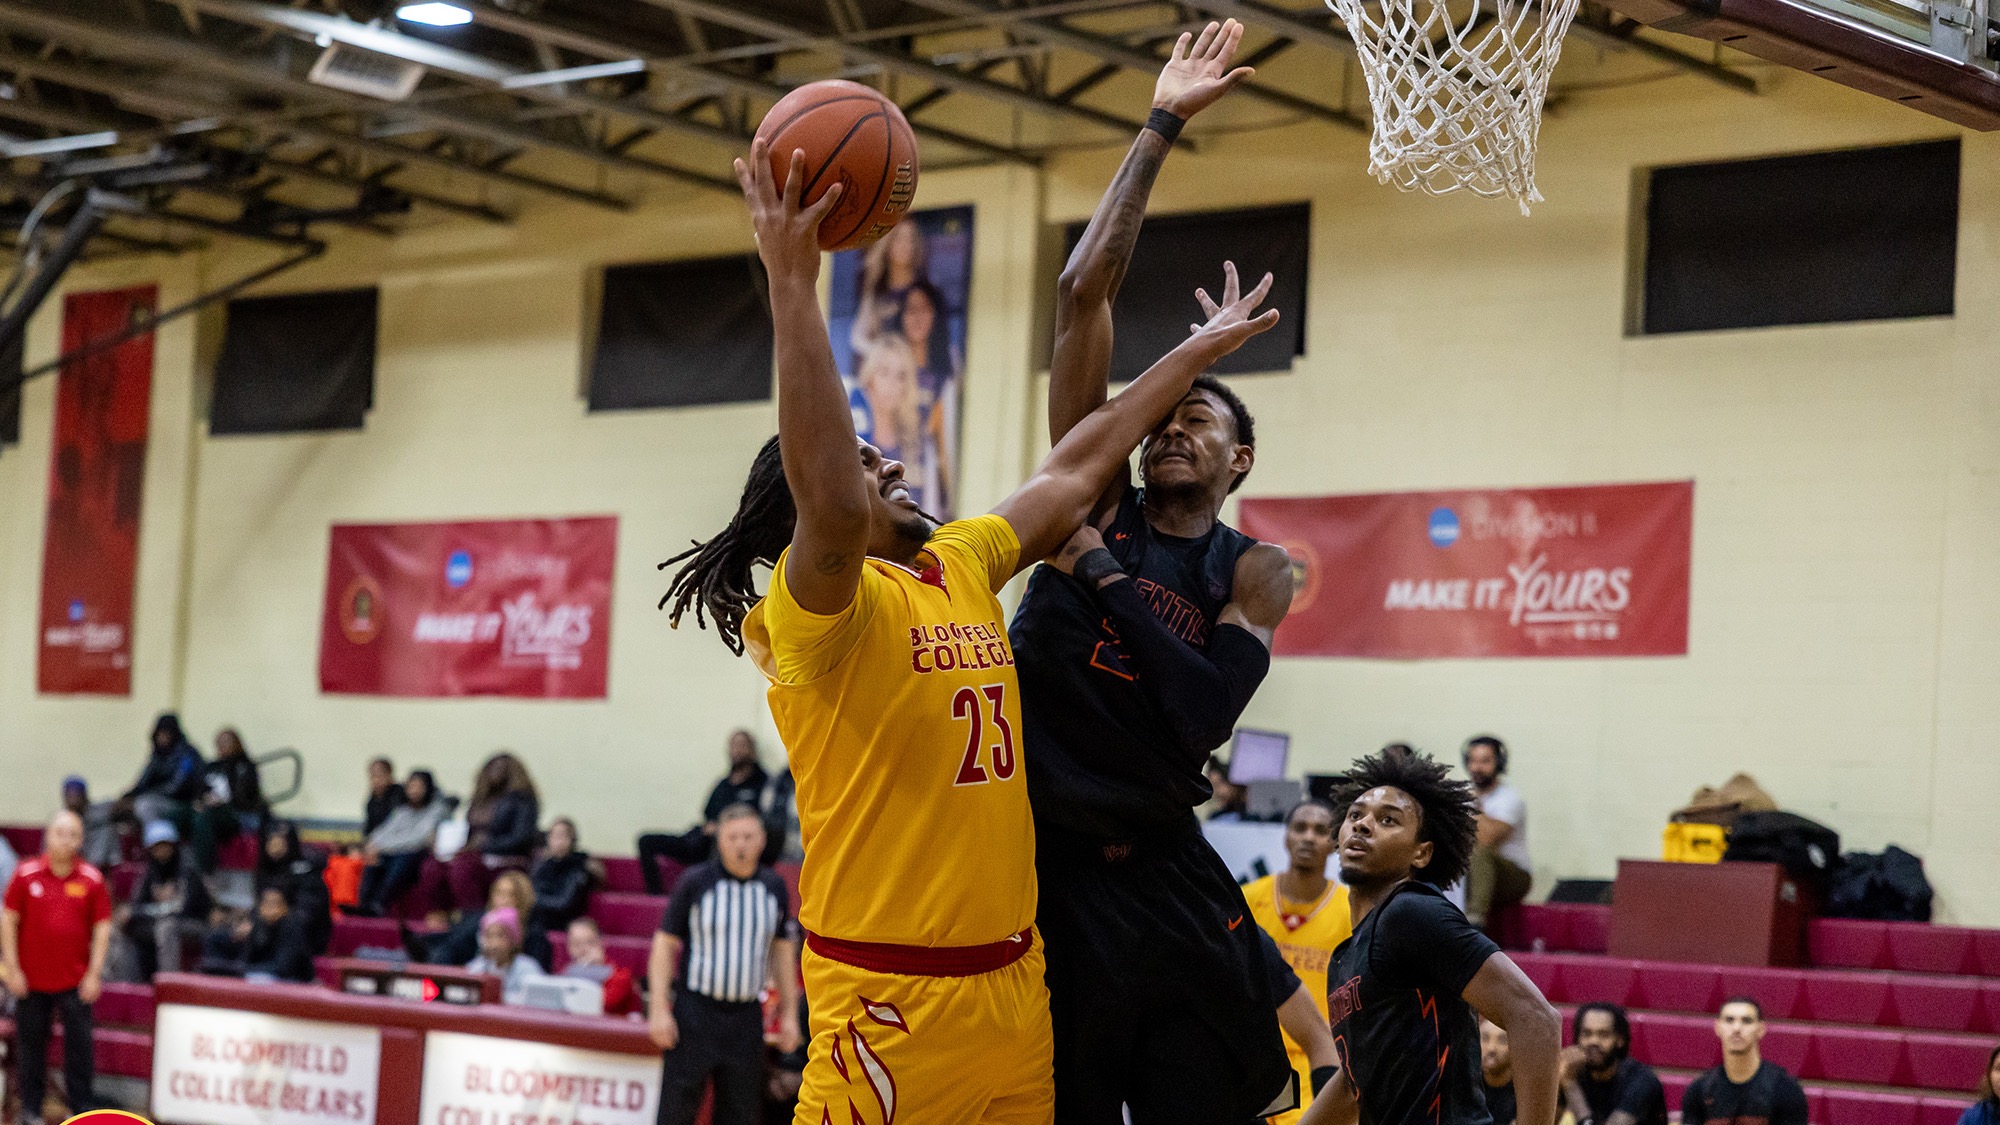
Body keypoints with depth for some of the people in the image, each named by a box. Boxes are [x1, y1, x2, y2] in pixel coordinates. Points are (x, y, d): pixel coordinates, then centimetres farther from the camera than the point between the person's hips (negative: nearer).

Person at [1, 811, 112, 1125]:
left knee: (80, 1046, 0)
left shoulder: (92, 880, -1)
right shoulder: (26, 875, -2)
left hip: (76, 981, 0)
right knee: (31, 1045, 8)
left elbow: (102, 928, 3)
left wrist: (94, 973, -3)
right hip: (32, 980, 0)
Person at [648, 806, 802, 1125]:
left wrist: (789, 1014, 11)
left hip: (747, 1016, 3)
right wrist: (659, 1010, -9)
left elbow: (783, 952, 15)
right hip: (695, 1012, -3)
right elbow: (665, 943, -2)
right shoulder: (695, 882, -4)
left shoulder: (774, 887, 7)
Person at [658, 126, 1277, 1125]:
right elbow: (829, 509, -33)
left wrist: (1193, 353, 29)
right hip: (892, 998, -8)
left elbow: (1074, 471, 24)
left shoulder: (960, 568, 13)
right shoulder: (815, 611, -12)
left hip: (1013, 980, 8)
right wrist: (792, 283, -36)